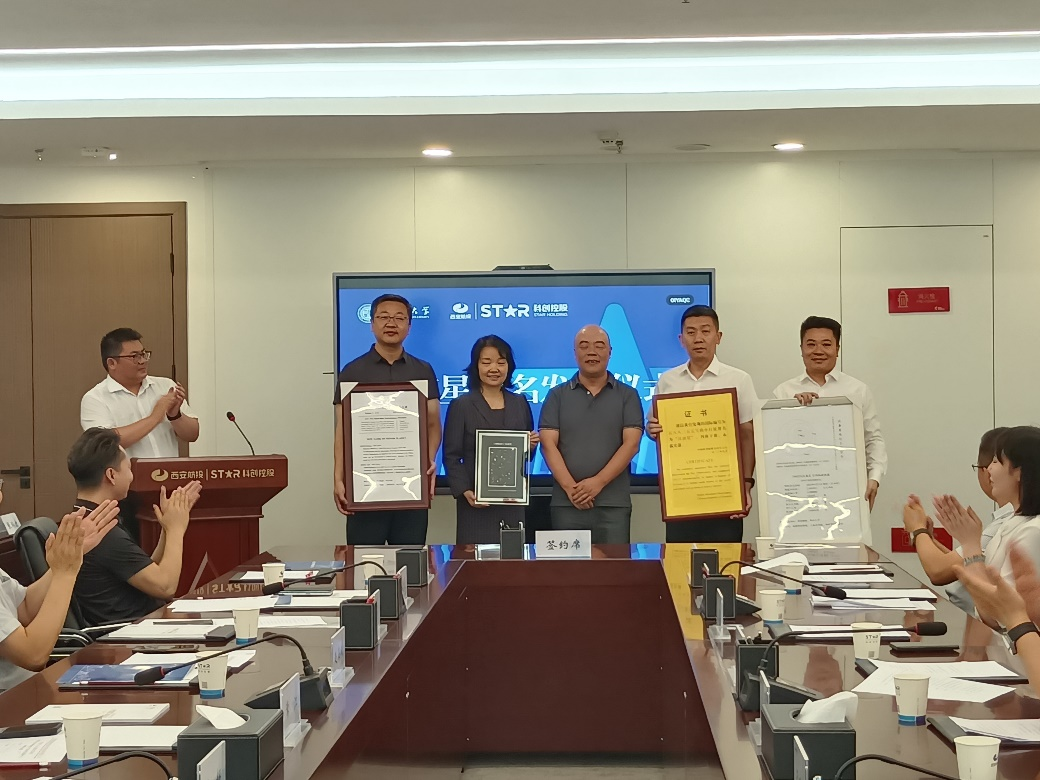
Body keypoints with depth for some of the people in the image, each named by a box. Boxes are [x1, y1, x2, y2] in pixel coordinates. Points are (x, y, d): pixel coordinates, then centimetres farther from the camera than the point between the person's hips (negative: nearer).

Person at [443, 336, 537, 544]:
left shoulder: (520, 404, 14)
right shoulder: (461, 406, 1)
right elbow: (452, 457, -3)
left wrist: (531, 445, -3)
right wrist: (465, 492, -17)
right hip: (477, 503, -3)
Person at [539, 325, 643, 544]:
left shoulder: (627, 396, 9)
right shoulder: (557, 396, 10)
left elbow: (631, 444, -1)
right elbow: (548, 445, 2)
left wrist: (598, 482, -13)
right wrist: (570, 487, -12)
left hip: (614, 503, -1)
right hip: (566, 503, 1)